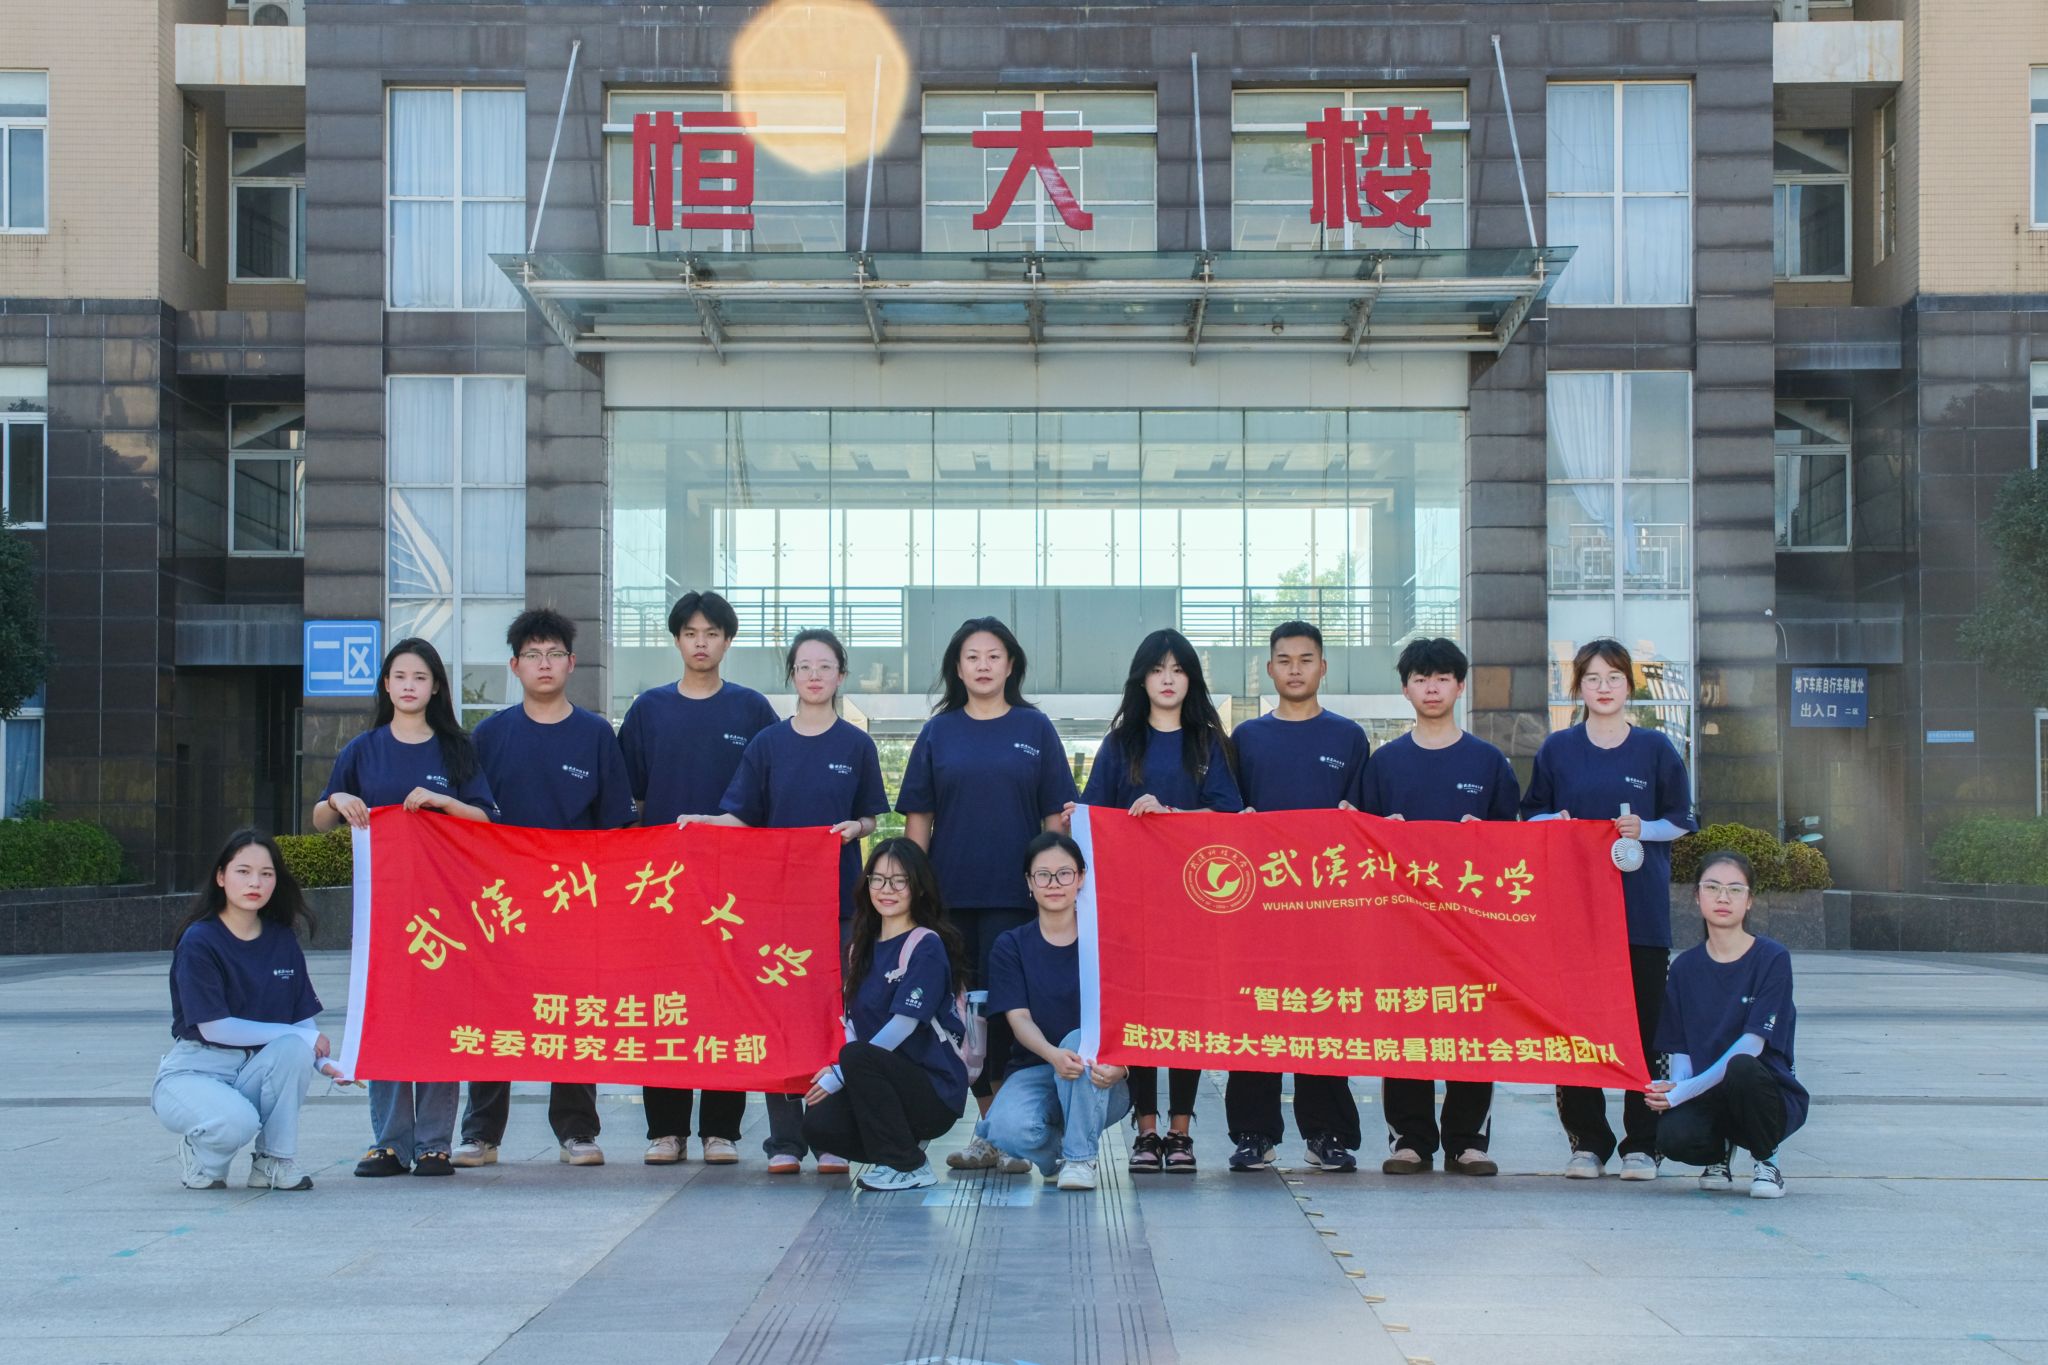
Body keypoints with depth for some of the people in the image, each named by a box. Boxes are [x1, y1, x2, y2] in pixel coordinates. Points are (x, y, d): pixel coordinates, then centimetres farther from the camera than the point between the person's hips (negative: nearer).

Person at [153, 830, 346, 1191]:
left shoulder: (282, 941, 3)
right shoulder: (199, 941, -14)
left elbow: (304, 1018, 4)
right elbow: (214, 1028, -20)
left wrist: (325, 1060, -19)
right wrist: (302, 1035, -18)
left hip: (255, 1069, 5)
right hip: (195, 1070, -5)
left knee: (294, 1049, -27)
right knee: (237, 1122, -36)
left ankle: (274, 1161, -10)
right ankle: (200, 1152, 1)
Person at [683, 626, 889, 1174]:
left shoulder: (856, 745, 5)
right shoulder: (767, 744, 6)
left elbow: (870, 819, 10)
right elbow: (743, 817, 4)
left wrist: (854, 828, -12)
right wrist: (705, 821, -14)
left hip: (839, 895, 0)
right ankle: (784, 1140, 5)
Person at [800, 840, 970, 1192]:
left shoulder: (927, 946, -10)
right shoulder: (862, 946, 13)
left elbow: (903, 1024, -16)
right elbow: (852, 1019, 12)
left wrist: (840, 1074, -15)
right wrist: (833, 1068, -8)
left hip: (936, 1092, -6)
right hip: (881, 1082, 6)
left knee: (858, 1056, -32)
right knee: (818, 1125, -22)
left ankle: (907, 1167, -18)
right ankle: (900, 1139, 7)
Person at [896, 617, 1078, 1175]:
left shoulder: (1035, 729, 6)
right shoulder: (938, 732, 8)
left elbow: (1056, 815, 6)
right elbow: (918, 817, 9)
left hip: (1015, 894, -2)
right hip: (951, 894, 2)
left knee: (1008, 1006, -7)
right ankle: (987, 1127, 13)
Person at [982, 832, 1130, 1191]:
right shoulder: (1010, 946, 5)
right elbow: (1019, 1018, -7)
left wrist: (1119, 1064, -29)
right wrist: (1053, 1055, -30)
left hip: (1099, 1085, 0)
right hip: (1034, 1070, 1)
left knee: (1081, 1040, -36)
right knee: (1006, 1129, -33)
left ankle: (1080, 1156, -16)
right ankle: (1059, 1151, 4)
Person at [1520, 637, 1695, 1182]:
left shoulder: (1656, 749, 6)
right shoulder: (1557, 749, 8)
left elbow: (1681, 821, 9)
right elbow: (1531, 816, 14)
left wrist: (1643, 829, -10)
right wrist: (1556, 824, -7)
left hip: (1642, 906, -1)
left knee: (1643, 1022, -1)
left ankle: (1641, 1144, 7)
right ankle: (1586, 1141, 10)